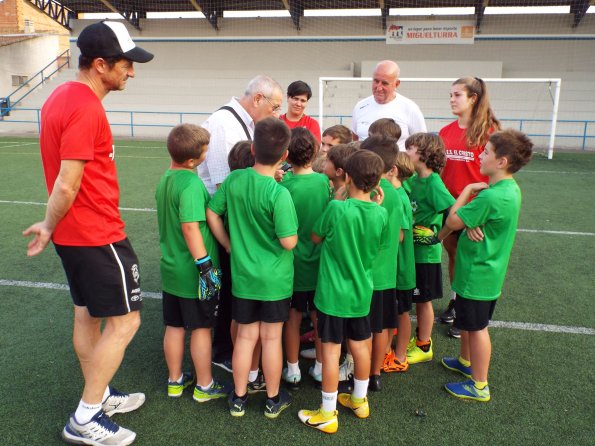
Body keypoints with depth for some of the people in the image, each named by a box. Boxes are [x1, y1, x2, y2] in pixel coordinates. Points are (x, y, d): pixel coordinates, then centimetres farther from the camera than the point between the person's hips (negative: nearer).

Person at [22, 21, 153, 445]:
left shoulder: (62, 96, 9)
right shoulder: (86, 108, -22)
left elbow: (65, 182, 10)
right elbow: (66, 187, -22)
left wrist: (56, 226, 10)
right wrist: (50, 227, -6)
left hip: (75, 233, 10)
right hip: (99, 235, -10)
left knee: (88, 315, 19)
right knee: (124, 321, 1)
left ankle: (101, 395, 35)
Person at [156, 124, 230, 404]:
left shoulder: (165, 179, 5)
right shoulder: (191, 183, -22)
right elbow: (190, 227, -27)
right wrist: (206, 265, -23)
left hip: (171, 266, 8)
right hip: (193, 272, -8)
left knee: (174, 326, 17)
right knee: (202, 328, 8)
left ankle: (175, 381, 33)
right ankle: (204, 386, 23)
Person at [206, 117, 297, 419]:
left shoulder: (234, 179, -6)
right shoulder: (279, 194, -21)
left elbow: (212, 214, 3)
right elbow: (289, 242, -20)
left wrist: (229, 245, 13)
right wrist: (292, 229, 1)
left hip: (243, 274, 4)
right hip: (275, 279, -3)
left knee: (246, 335, 15)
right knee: (271, 337, 11)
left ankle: (239, 398, 28)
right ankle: (273, 400, 27)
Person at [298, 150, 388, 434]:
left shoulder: (337, 208, -21)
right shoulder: (381, 214, -7)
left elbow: (316, 237, -4)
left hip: (333, 292, -5)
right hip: (362, 291, 5)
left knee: (331, 350, 5)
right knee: (360, 346, 19)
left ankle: (328, 414, 17)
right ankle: (359, 400, 38)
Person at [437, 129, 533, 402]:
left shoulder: (490, 197, -29)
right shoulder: (510, 189, 3)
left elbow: (453, 220, -20)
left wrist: (468, 189, -9)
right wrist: (470, 224, -13)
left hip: (477, 274, -9)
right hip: (487, 270, 9)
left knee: (477, 327, 5)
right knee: (467, 322, 25)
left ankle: (479, 387, 20)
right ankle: (466, 362, 45)